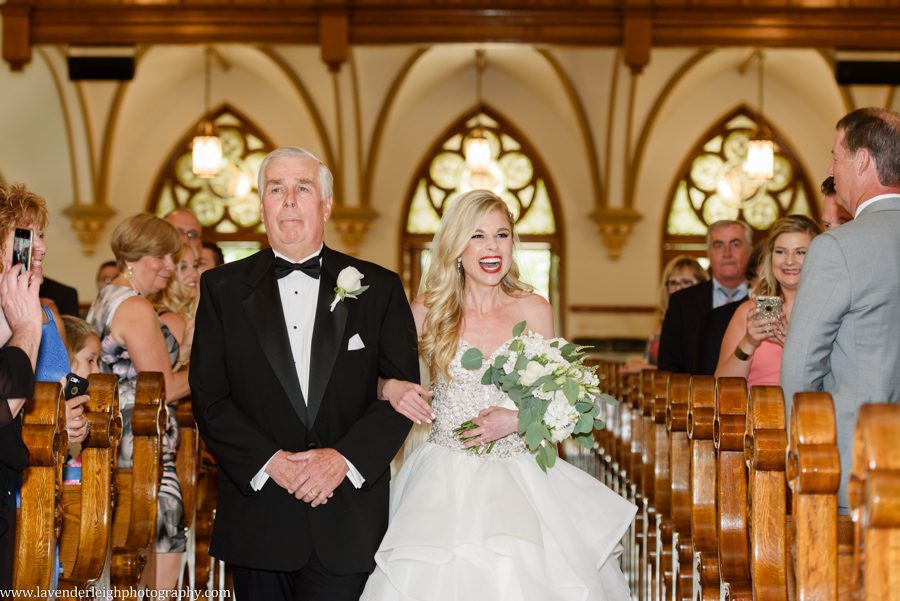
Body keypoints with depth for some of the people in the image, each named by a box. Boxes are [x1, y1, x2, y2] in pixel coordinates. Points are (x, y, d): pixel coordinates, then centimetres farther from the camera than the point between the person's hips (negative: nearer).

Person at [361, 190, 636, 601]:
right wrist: (391, 389, -13)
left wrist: (516, 420, -9)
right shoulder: (428, 311, 0)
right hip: (444, 476, 0)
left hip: (515, 478, 1)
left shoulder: (533, 310, 2)